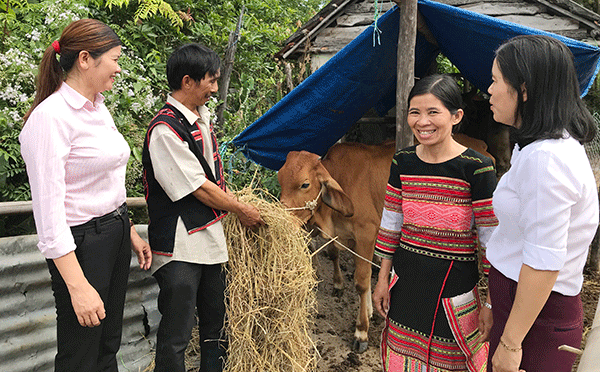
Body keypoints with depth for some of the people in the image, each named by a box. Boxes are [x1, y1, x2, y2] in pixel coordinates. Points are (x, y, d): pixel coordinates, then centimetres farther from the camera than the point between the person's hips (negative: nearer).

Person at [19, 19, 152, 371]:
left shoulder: (98, 108, 8)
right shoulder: (50, 117, -19)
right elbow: (49, 209, -23)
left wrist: (130, 232, 19)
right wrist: (78, 286, -25)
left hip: (116, 233, 8)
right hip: (82, 242, -8)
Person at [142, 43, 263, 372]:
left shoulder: (202, 116, 8)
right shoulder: (165, 129, -19)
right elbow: (198, 188, -18)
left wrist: (232, 198, 12)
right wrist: (241, 211, -7)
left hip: (210, 239, 9)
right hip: (180, 247, -9)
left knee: (215, 320, 20)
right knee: (177, 333, 0)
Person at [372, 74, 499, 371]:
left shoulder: (476, 168, -15)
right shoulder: (403, 162, 0)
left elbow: (492, 241, -11)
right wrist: (382, 279, 11)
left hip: (455, 289, -4)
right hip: (406, 285, 4)